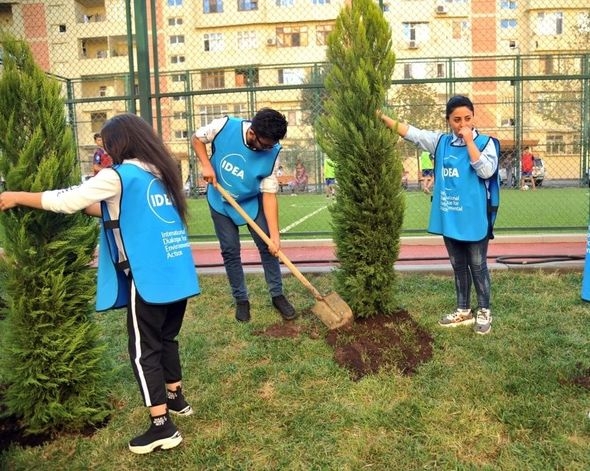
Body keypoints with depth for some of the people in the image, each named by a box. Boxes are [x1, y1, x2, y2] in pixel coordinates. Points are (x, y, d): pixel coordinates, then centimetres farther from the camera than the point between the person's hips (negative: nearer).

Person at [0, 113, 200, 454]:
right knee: (166, 338, 23)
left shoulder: (119, 176, -10)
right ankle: (175, 398, 37)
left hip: (148, 277, -7)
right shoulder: (161, 172, 12)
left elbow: (67, 201, -8)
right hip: (178, 272, 8)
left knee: (143, 349, 3)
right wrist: (96, 207, 20)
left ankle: (162, 427, 7)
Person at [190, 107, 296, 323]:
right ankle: (241, 299, 16)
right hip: (220, 202, 0)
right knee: (230, 251, 2)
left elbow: (269, 194, -22)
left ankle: (277, 295, 15)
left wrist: (275, 235, -26)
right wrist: (206, 165, -22)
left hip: (252, 202, 1)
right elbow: (197, 138, -7)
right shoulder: (224, 126, -27)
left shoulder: (271, 153, -25)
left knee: (268, 247, -1)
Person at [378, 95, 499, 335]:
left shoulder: (485, 142, -6)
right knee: (458, 266, 16)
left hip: (474, 218, -4)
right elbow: (409, 132, 2)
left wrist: (469, 142, -19)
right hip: (449, 217, 4)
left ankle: (484, 312, 23)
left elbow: (486, 171, -20)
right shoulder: (440, 141, 4)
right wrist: (381, 116, -5)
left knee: (478, 266, 7)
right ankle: (463, 310, 30)